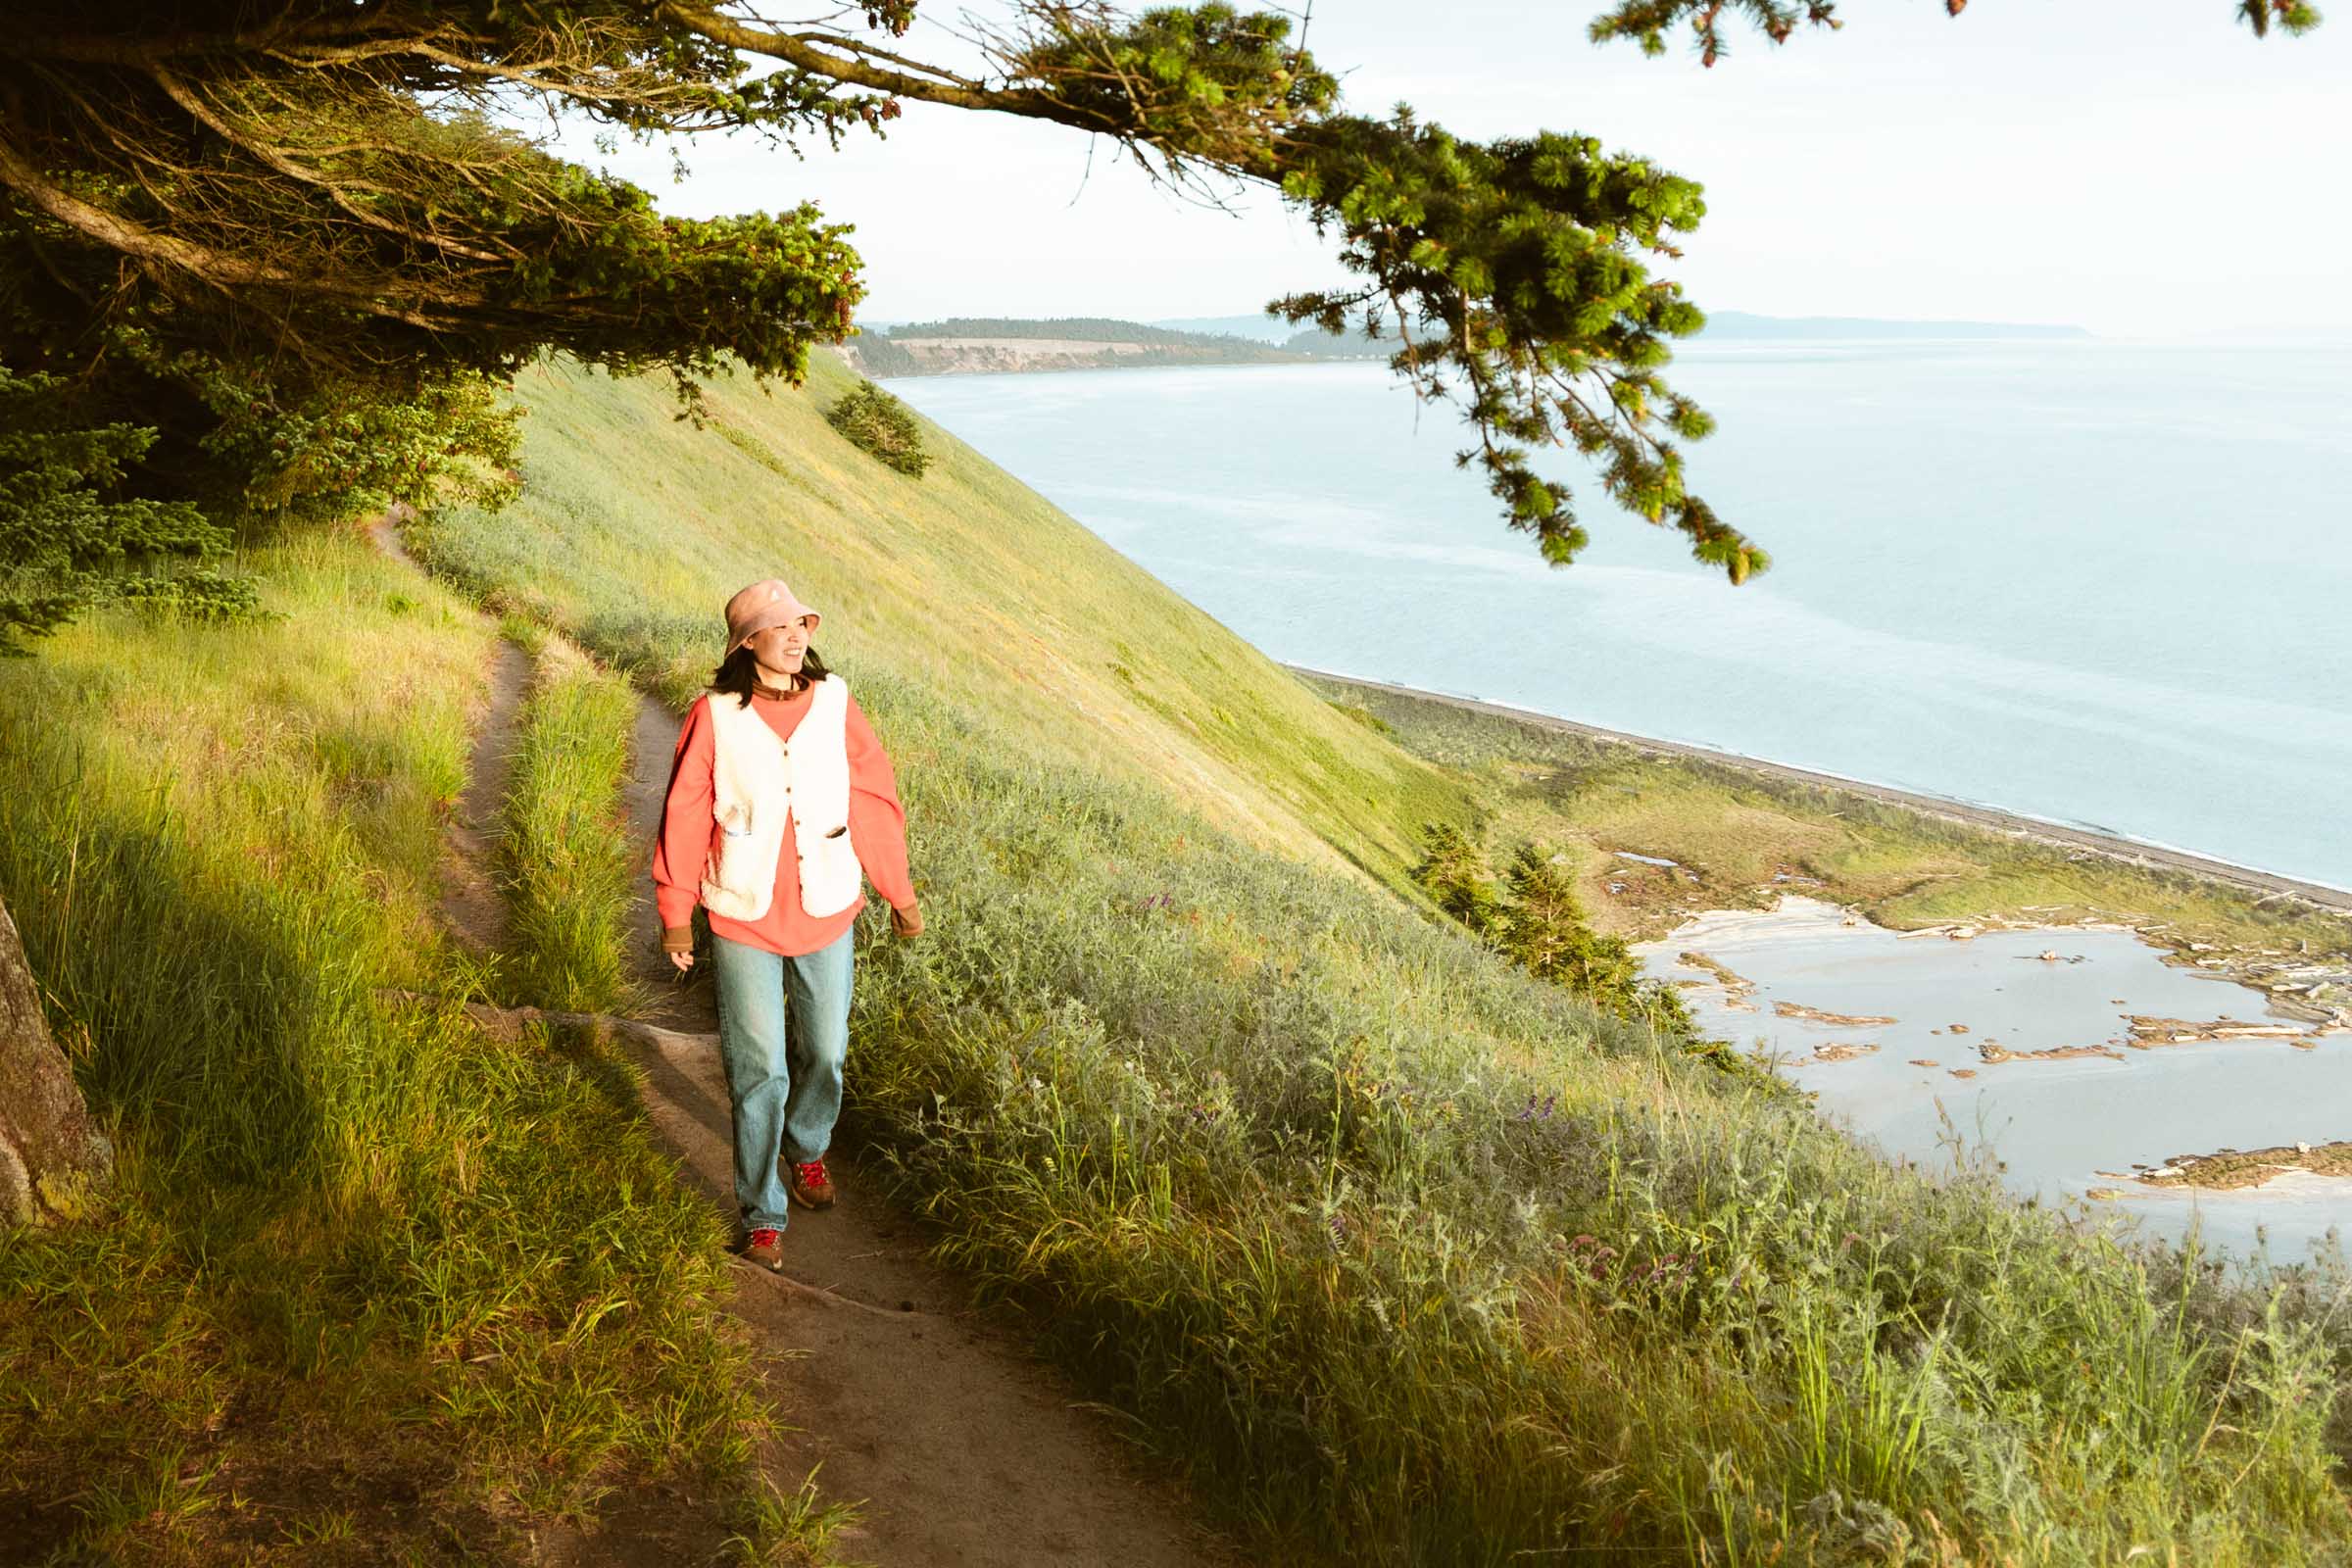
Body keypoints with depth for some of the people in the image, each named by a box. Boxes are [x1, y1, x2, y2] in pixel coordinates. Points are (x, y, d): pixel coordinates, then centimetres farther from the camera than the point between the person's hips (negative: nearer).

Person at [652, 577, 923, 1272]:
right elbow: (684, 818, -4)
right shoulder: (714, 716, -11)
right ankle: (762, 1215, 16)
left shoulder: (835, 705, -6)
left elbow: (874, 800, 2)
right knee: (758, 1073, 2)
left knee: (823, 1053, 16)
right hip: (744, 921, -2)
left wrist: (899, 892, 7)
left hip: (826, 912, 2)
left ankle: (807, 1151, 45)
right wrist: (675, 914, -1)